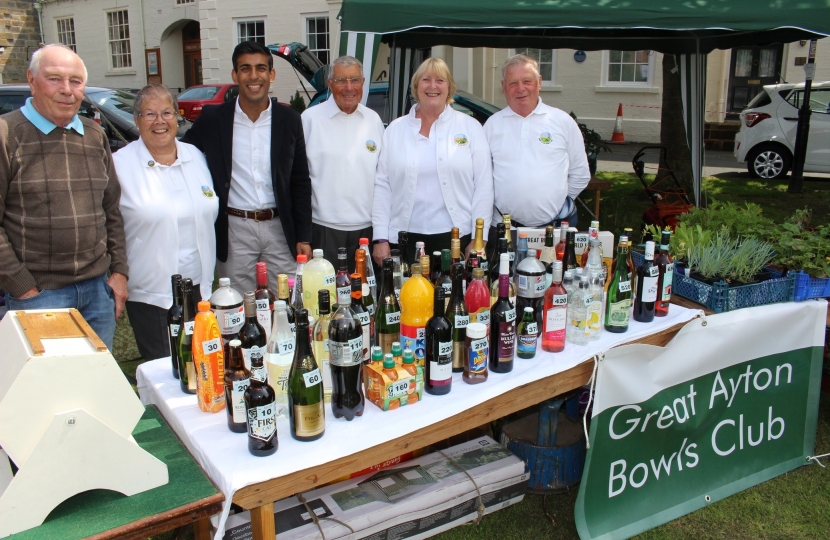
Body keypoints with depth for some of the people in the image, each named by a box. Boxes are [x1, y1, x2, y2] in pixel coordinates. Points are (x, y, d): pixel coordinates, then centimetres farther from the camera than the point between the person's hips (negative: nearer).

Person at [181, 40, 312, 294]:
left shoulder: (289, 120, 3)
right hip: (234, 230, -1)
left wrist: (304, 237, 1)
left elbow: (300, 183, 6)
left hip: (280, 228, 1)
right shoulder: (212, 119, 0)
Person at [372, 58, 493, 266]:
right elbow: (382, 186, 5)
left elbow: (483, 186, 1)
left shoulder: (470, 127, 5)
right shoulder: (395, 129, 9)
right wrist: (381, 238, -1)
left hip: (456, 238, -1)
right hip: (405, 238, 1)